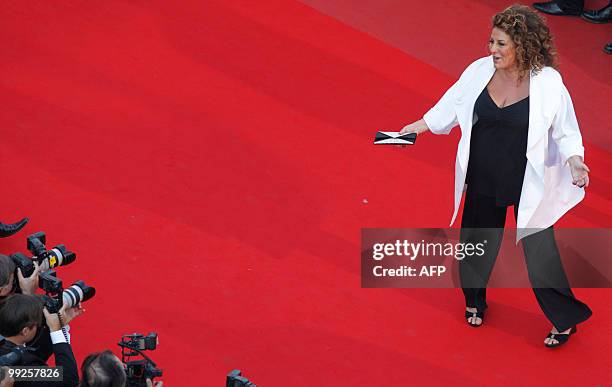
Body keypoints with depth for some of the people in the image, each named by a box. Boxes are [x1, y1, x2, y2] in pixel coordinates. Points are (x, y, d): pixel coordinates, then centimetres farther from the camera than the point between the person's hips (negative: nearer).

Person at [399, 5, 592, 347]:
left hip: (528, 185, -4)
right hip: (483, 179, 4)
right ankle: (475, 301, 48)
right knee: (478, 242, 20)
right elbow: (451, 106, 8)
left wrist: (574, 162, -25)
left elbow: (566, 132, -8)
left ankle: (565, 321, 21)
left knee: (540, 252, 0)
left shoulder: (548, 83, -18)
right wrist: (416, 128, 6)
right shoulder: (480, 71, -8)